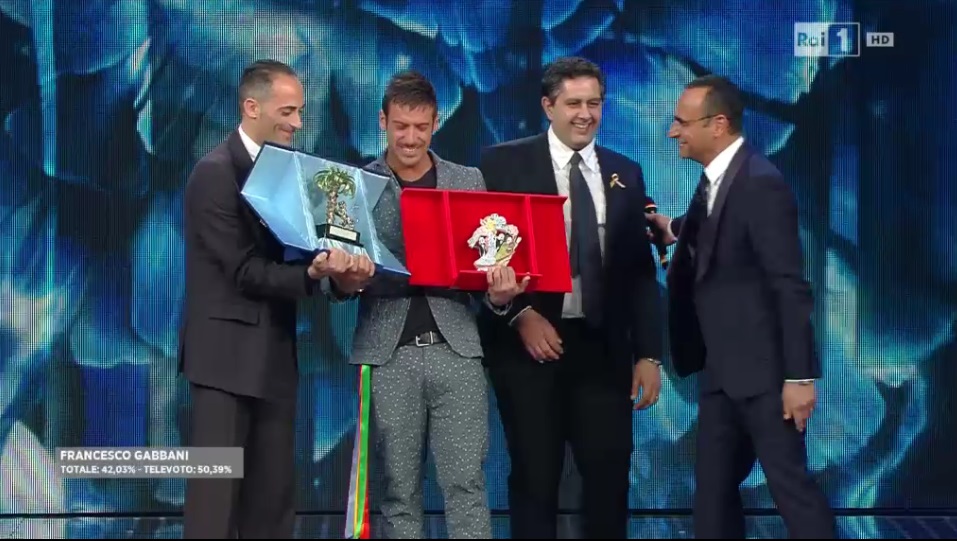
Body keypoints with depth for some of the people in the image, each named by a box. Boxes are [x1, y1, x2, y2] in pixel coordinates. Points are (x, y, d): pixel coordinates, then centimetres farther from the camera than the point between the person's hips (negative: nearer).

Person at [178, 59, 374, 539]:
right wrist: (313, 274, -28)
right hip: (226, 352, -8)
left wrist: (337, 263, -11)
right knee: (216, 494, -7)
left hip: (274, 352, 8)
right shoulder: (215, 173, -12)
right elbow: (245, 270, -17)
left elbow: (293, 250, 10)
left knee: (272, 496, 8)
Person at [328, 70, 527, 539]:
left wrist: (498, 294, -14)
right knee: (399, 490, 4)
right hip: (388, 354, -1)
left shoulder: (469, 182, 9)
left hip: (456, 348, 1)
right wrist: (344, 281, -19)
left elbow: (487, 259, 8)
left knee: (466, 484, -2)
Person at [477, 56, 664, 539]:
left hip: (602, 347, 3)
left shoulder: (625, 174, 10)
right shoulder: (504, 163, 0)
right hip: (529, 344, -3)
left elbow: (641, 271, 10)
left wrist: (649, 354, 4)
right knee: (534, 478, 4)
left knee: (610, 474, 1)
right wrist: (520, 315, -14)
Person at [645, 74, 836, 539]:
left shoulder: (761, 182, -17)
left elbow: (790, 285, -20)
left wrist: (799, 376, -22)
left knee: (790, 486, -5)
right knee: (712, 491, 11)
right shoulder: (715, 179, 11)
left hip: (765, 369, -9)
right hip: (723, 370, 9)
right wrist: (673, 230, 1)